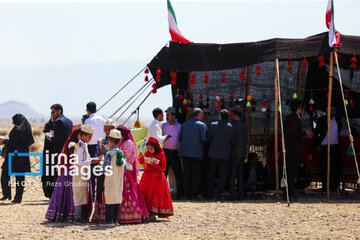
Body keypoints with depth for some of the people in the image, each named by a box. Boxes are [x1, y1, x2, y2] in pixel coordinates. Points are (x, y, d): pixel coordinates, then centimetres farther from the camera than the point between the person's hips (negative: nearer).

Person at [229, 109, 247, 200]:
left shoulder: (235, 126, -11)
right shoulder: (244, 126, 14)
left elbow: (233, 140, -14)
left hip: (235, 153, -8)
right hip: (242, 153, 8)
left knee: (232, 174, -7)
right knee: (240, 174, 9)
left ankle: (232, 193, -12)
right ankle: (240, 194, 7)